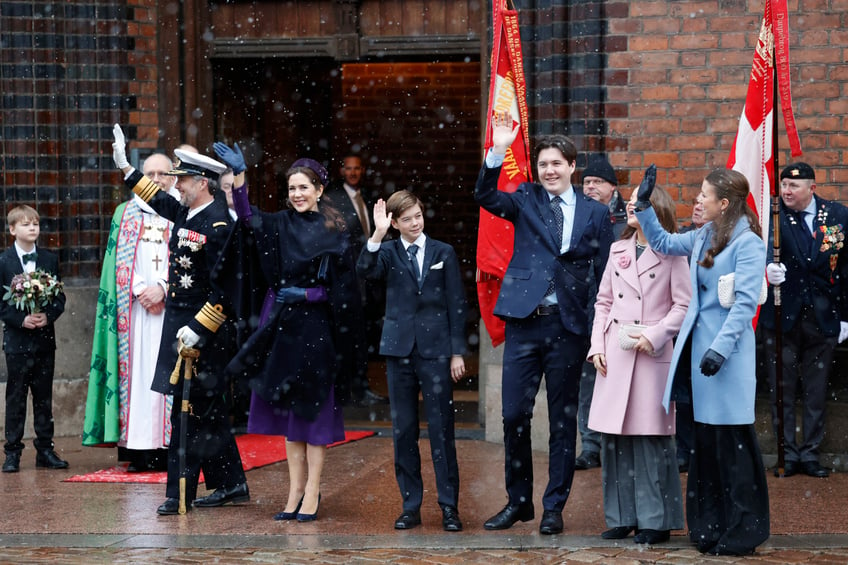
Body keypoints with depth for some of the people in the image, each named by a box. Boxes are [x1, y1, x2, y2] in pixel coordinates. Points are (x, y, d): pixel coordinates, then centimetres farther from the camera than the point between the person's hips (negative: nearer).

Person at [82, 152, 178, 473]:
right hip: (134, 307, 1)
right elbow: (119, 259, 7)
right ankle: (140, 449, -4)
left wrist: (163, 289, -13)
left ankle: (168, 447, -4)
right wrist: (140, 291, -8)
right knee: (137, 370, -4)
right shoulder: (125, 214, 14)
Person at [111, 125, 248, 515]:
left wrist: (198, 329, -22)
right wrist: (124, 166, 33)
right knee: (209, 411, 13)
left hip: (204, 332, -9)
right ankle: (231, 486, 22)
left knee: (190, 412, -6)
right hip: (180, 324, 9)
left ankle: (180, 494, -1)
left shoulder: (219, 224, -16)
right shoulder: (183, 213, 9)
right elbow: (157, 199, 32)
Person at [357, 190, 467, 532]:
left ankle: (449, 506, 2)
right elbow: (365, 271, -15)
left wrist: (457, 352, 0)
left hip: (436, 350, -1)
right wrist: (377, 235, -24)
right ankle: (411, 505, 12)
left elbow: (456, 305, 5)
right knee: (403, 430, 5)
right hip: (399, 349, 1)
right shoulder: (388, 252, 7)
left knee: (441, 429, -3)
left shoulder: (444, 253, 6)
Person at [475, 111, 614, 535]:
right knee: (514, 415, 2)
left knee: (563, 420, 7)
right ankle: (518, 501, 18)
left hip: (569, 326, 0)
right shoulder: (526, 200, 6)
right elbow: (485, 197, -12)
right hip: (524, 321, 0)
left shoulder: (595, 213, 6)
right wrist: (498, 152, -26)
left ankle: (554, 507, 17)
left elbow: (605, 275, 5)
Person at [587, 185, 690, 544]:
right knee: (613, 437, 5)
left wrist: (654, 336, -15)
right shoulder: (618, 250, 14)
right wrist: (597, 346, 5)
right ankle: (621, 517, 13)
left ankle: (655, 520, 4)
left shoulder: (671, 253, -1)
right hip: (614, 356, 5)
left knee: (650, 437, -4)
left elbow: (684, 305, -5)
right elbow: (603, 302, 15)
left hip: (651, 355, -5)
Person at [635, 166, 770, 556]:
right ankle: (712, 524, 19)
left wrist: (720, 347, -22)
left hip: (728, 351, -8)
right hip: (700, 345, 8)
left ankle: (742, 532, 5)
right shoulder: (703, 237, 11)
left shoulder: (748, 243, -11)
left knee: (732, 440, -3)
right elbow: (663, 243, 27)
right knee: (705, 439, 11)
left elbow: (745, 303, -16)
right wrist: (644, 206, 17)